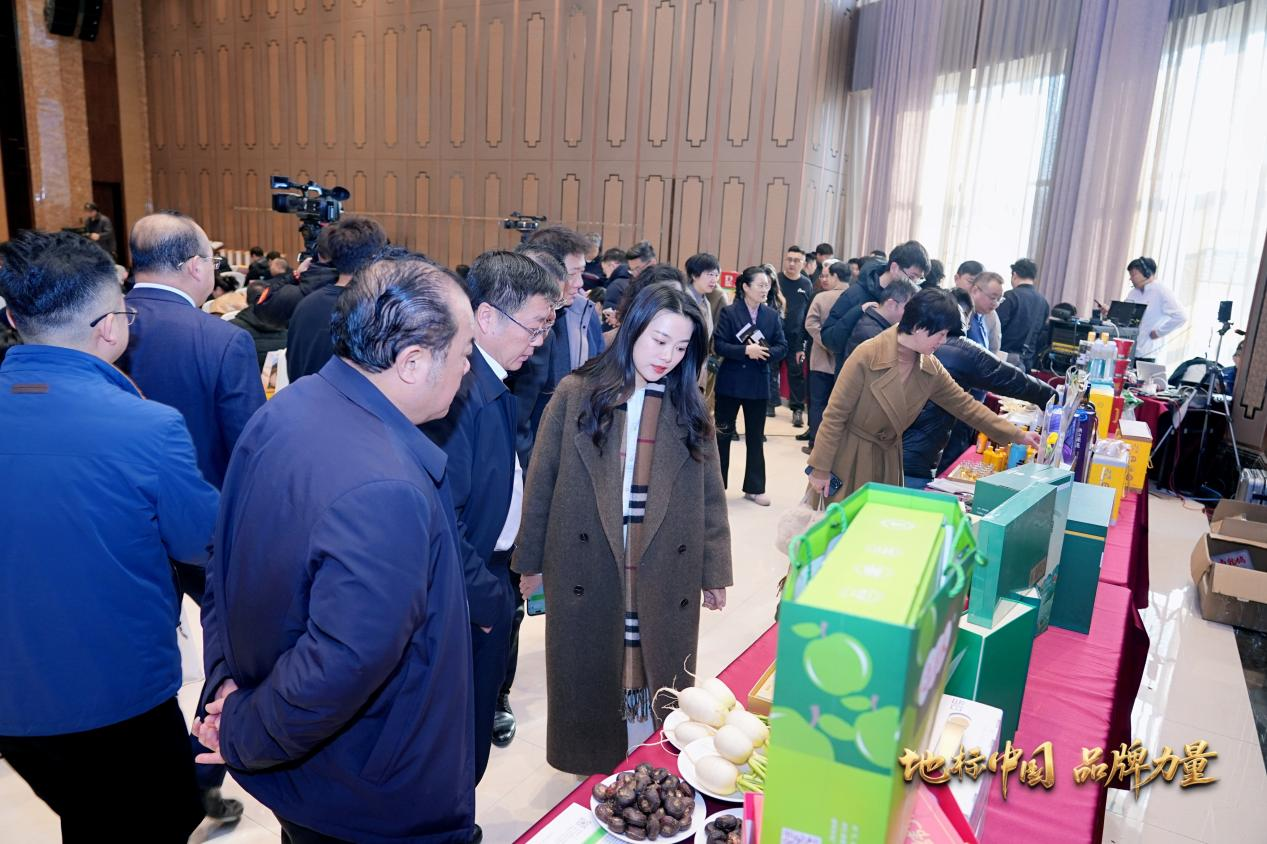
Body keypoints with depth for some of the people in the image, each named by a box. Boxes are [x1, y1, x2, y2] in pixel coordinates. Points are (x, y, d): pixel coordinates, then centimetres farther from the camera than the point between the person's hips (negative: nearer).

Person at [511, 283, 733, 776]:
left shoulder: (689, 406, 3)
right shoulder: (576, 394, -3)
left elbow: (709, 494, 5)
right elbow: (542, 482, 1)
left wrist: (714, 571, 5)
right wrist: (531, 560, 4)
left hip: (666, 572, 1)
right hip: (587, 568, -1)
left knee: (658, 680, 11)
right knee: (589, 679, 12)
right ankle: (592, 763, 34)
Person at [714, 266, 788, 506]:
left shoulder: (772, 315, 3)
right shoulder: (729, 312, -6)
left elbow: (782, 347, 1)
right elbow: (718, 345, -13)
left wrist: (765, 353, -18)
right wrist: (745, 350, -23)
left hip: (759, 383, 3)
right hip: (730, 381, -3)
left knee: (755, 436, 10)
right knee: (722, 433, 7)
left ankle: (755, 488, 19)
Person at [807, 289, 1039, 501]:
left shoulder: (931, 369, -3)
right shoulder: (867, 356, -21)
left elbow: (966, 405, 9)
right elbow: (835, 414, -17)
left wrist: (1018, 436, 7)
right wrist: (820, 468, -15)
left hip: (888, 459, 5)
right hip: (848, 456, -5)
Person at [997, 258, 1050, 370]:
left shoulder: (1011, 296, -11)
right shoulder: (1044, 302, 11)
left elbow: (996, 326, -14)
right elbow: (1043, 333, 15)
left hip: (1008, 356, -6)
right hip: (1027, 360, 6)